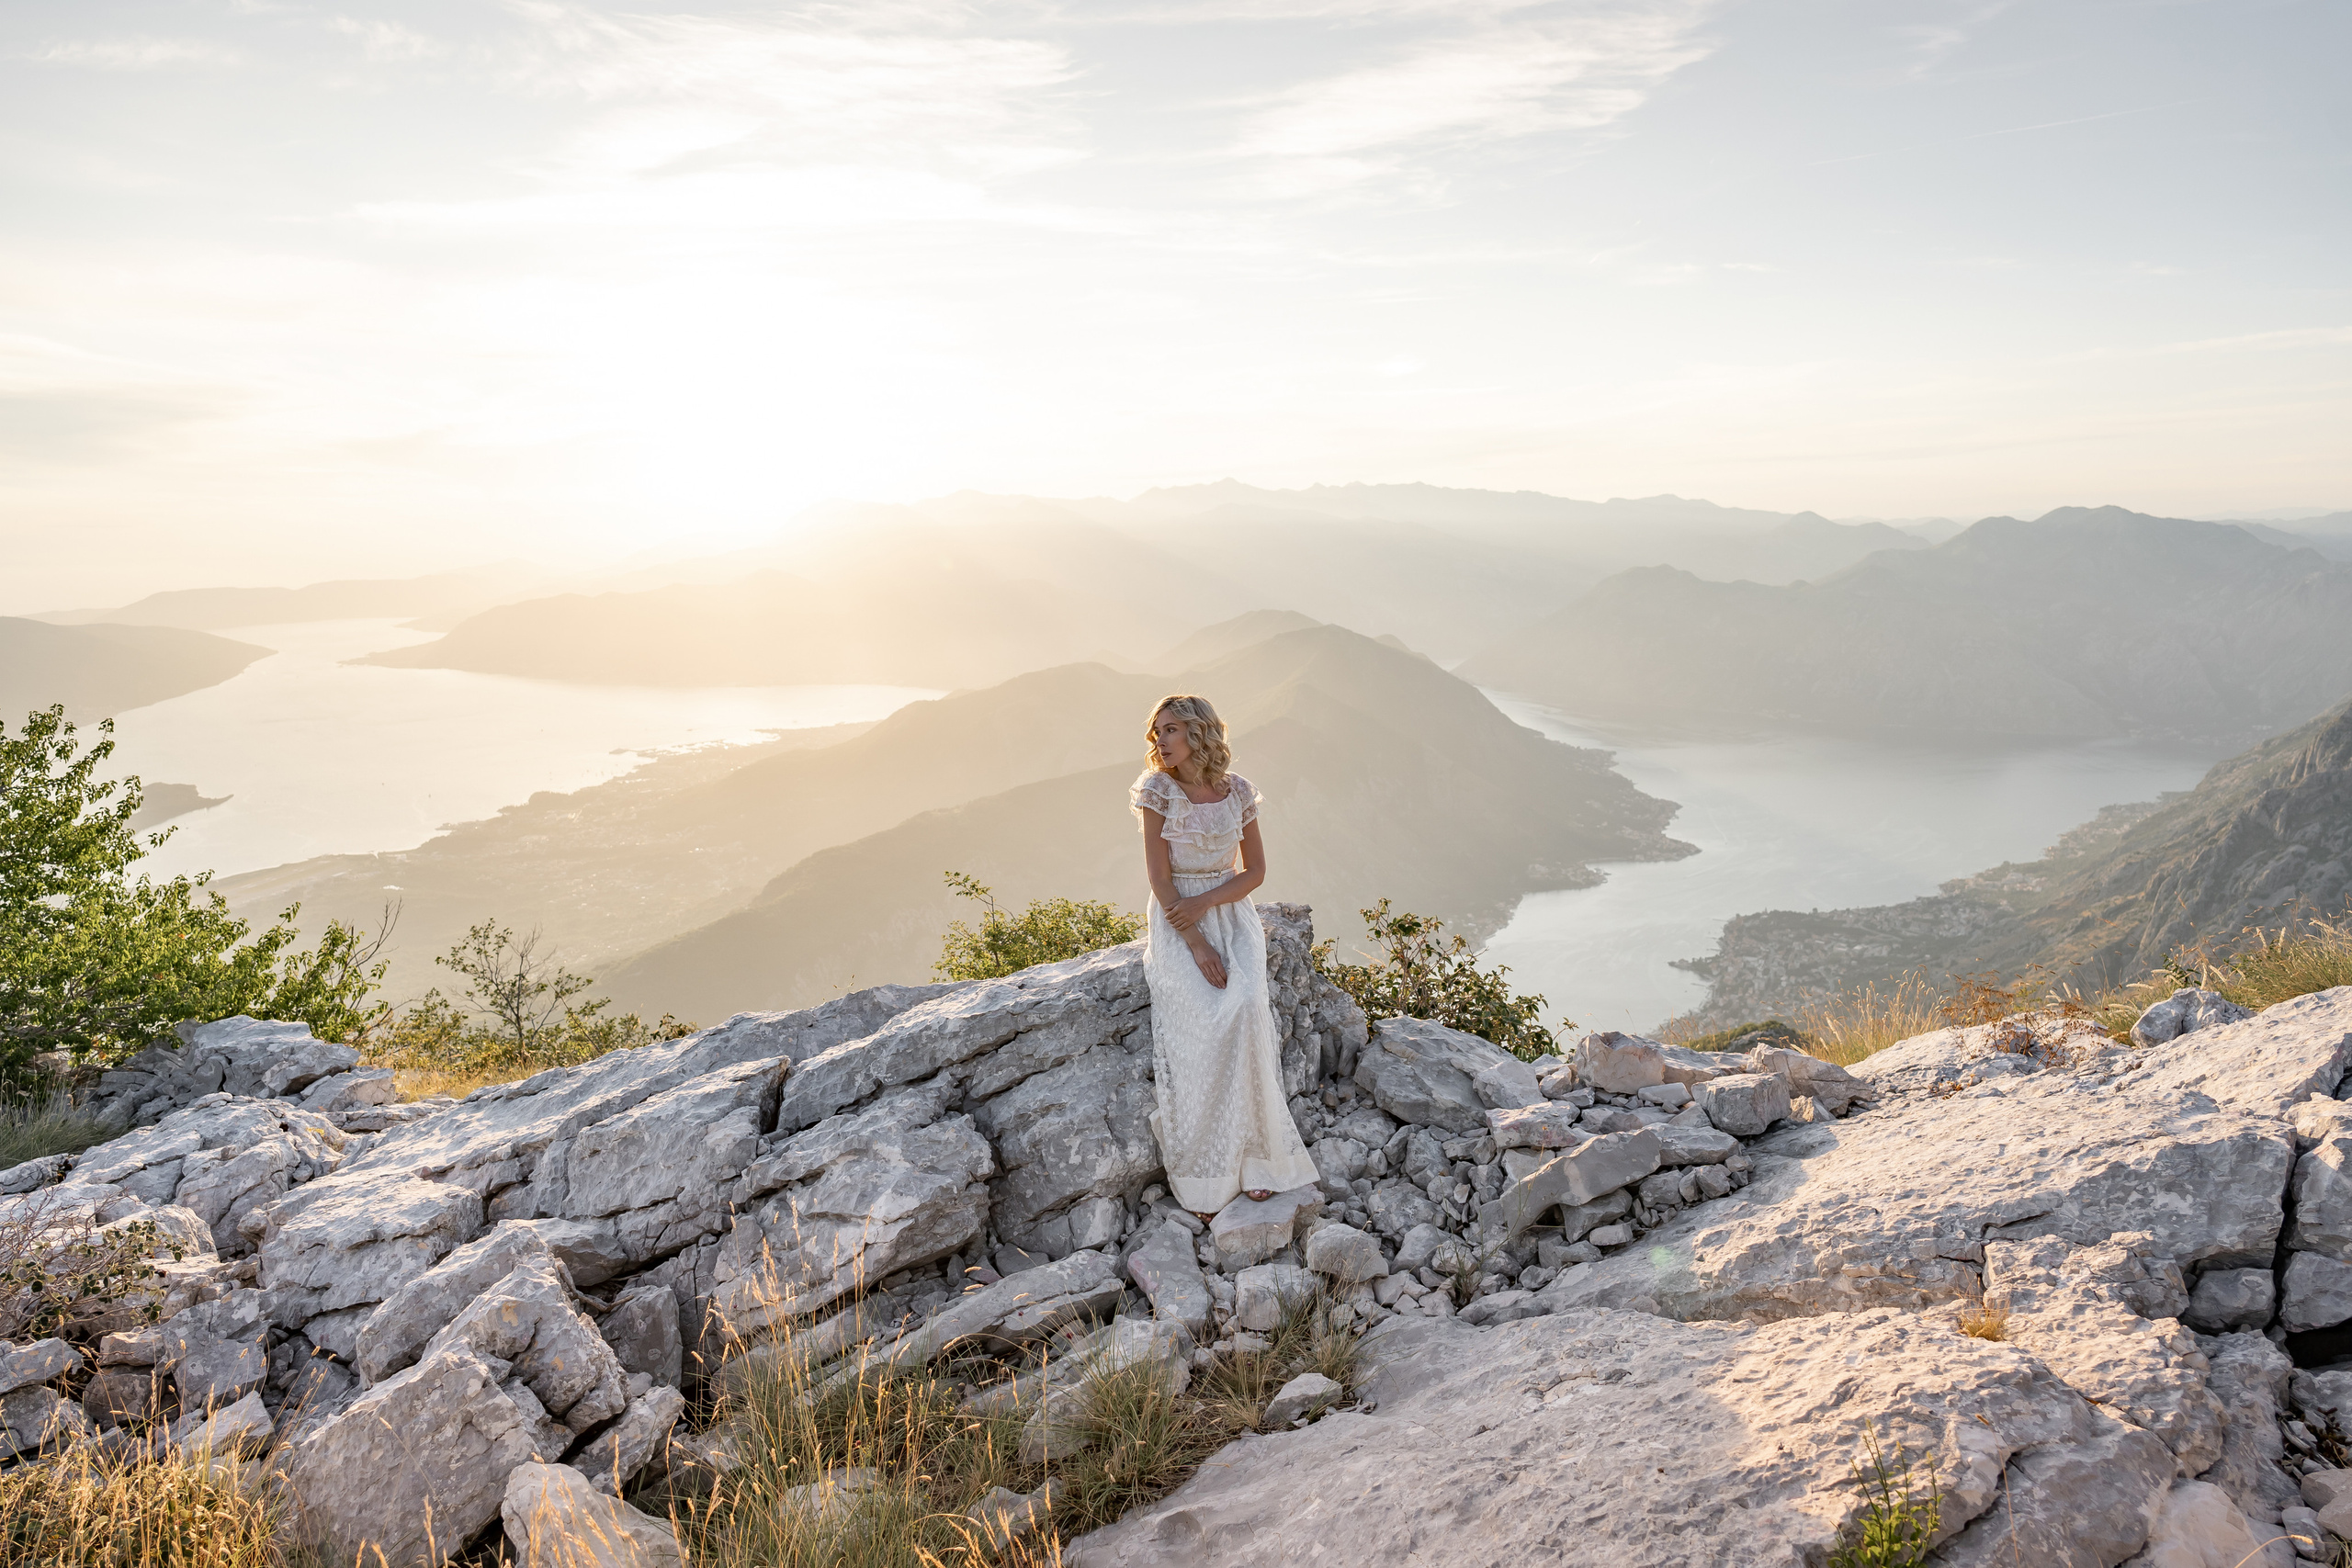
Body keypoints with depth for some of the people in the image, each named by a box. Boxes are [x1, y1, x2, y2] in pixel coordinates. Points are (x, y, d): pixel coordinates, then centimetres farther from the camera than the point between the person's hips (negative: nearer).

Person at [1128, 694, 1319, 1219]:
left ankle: (1254, 1158, -14)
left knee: (1245, 1009, -26)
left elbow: (1256, 870, 5)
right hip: (1176, 925, -2)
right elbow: (1159, 877, -9)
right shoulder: (1158, 790, -5)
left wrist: (1204, 903, -12)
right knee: (1205, 1025, -24)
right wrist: (1196, 944, -17)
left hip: (1231, 915, 2)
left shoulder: (1237, 791, 3)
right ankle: (1204, 1181, -15)